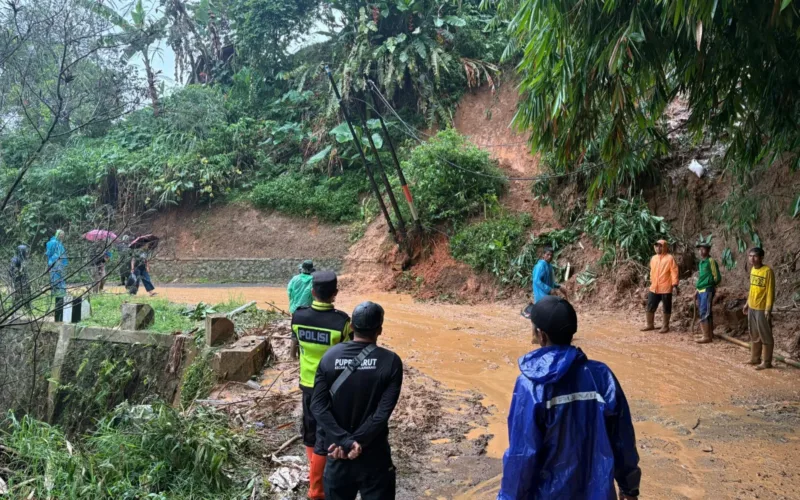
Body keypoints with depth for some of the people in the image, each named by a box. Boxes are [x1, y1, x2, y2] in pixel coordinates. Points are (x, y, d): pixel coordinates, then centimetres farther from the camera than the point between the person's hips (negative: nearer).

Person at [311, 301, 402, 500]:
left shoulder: (330, 357, -5)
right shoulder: (391, 361, -13)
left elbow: (318, 406, -12)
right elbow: (383, 412, -20)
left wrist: (344, 441, -16)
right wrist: (357, 441, -17)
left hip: (337, 449, 3)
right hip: (373, 453, -2)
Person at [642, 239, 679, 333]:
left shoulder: (670, 258, -9)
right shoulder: (653, 258, 11)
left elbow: (674, 272, -12)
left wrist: (675, 285, -16)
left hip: (666, 288, -6)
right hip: (654, 288, 6)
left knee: (666, 308, 5)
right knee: (650, 307, 8)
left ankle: (665, 326, 15)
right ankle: (650, 325, 19)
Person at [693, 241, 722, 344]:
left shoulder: (711, 261, -11)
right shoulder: (701, 262, 15)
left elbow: (717, 277, -10)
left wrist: (711, 285, 3)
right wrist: (696, 290, 18)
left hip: (707, 290, -8)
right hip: (701, 291, 8)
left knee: (704, 314, -9)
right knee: (707, 313, 13)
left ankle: (706, 336, -7)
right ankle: (710, 333, 21)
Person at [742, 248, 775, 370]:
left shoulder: (767, 271, -16)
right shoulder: (752, 270, 8)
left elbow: (770, 292, -16)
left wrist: (768, 309, -19)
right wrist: (747, 304, 17)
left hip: (762, 309, -8)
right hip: (752, 308, 8)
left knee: (765, 336, 1)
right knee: (754, 335, 16)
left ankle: (767, 362, 9)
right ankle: (755, 358, 26)